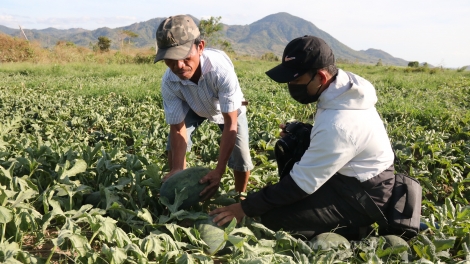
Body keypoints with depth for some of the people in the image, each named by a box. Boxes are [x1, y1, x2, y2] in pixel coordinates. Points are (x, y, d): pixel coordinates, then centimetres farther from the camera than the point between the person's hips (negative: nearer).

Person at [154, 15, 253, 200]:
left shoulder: (221, 70, -45)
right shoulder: (169, 82, -34)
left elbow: (230, 125, -40)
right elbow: (177, 128, -23)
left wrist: (218, 171, -44)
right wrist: (177, 169, -34)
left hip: (228, 109, -2)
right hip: (194, 108, 3)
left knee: (241, 159, -13)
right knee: (174, 146, -14)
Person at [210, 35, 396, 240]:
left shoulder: (338, 124, -33)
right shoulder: (345, 84, -5)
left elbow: (302, 183, -27)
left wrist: (246, 208, -19)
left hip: (362, 197, -9)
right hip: (355, 176, 9)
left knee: (273, 219, -14)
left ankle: (349, 230, 1)